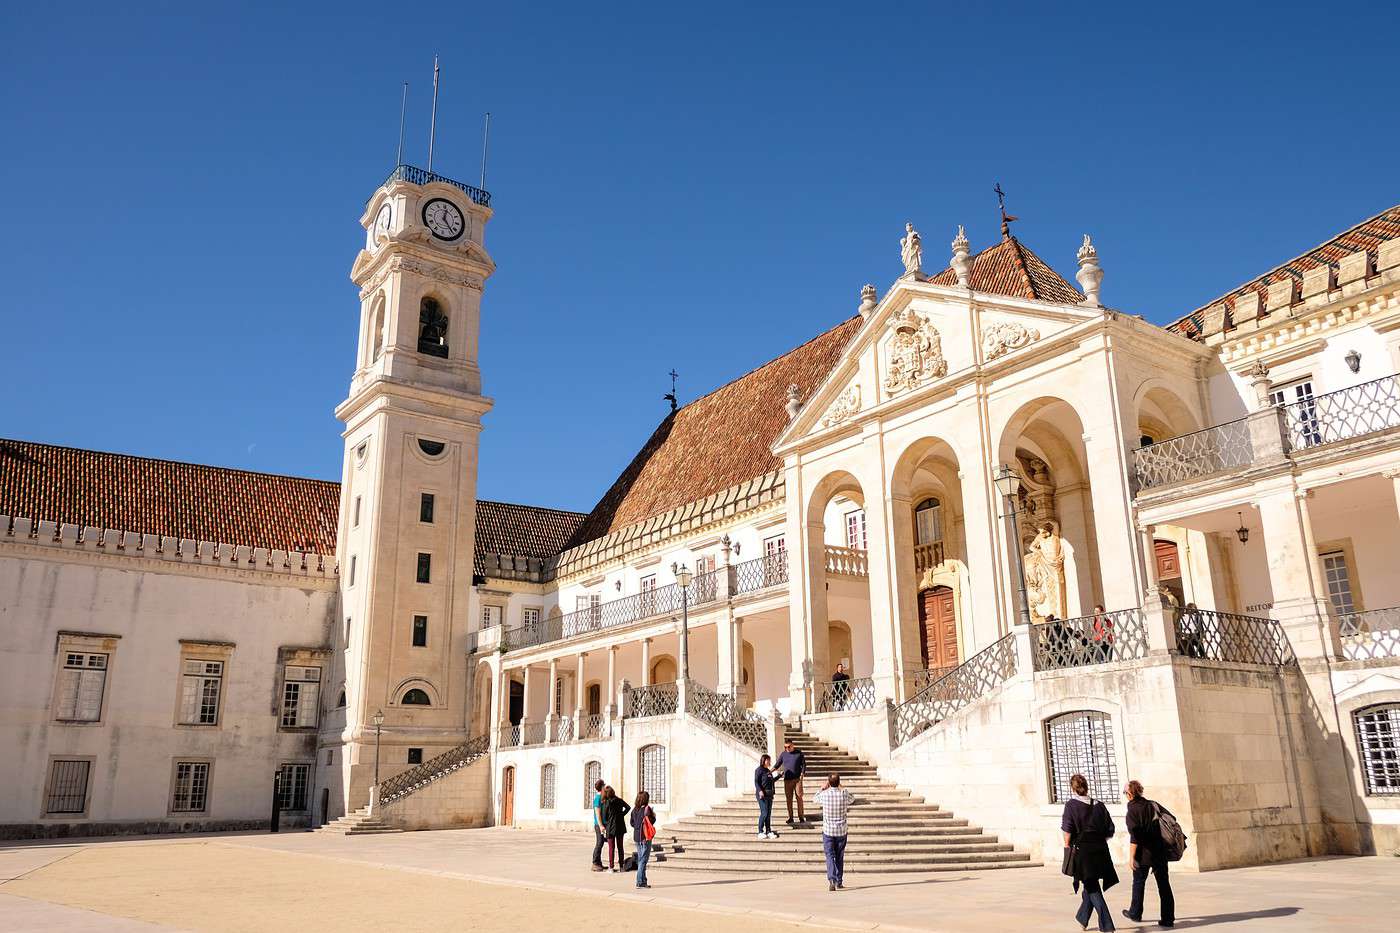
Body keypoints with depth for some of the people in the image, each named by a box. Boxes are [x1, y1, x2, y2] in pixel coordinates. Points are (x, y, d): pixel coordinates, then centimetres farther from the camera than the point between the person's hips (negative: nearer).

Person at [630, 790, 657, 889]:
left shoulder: (635, 809, 6)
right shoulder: (646, 809, -14)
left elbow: (632, 823, 11)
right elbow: (651, 822, -16)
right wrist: (654, 816, 1)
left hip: (636, 837, 7)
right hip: (645, 837, -7)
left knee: (640, 859, 15)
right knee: (643, 859, -3)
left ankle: (642, 881, 19)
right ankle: (640, 882, -4)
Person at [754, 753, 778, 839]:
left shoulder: (768, 771, 17)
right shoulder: (759, 770, -6)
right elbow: (756, 782, -13)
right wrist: (760, 791, -27)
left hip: (769, 794, 8)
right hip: (762, 794, -8)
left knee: (769, 813, 8)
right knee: (764, 813, -10)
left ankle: (768, 831, 13)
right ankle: (760, 832, -4)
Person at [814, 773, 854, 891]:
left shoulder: (825, 794, -10)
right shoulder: (844, 794, -8)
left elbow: (816, 799, 14)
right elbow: (852, 800, 17)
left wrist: (822, 788, 25)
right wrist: (842, 789, 23)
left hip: (828, 831, -1)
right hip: (841, 831, 1)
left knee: (830, 856, 0)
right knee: (839, 857, 13)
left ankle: (831, 879, -19)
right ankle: (839, 882, 18)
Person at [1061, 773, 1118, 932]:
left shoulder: (1071, 804, -5)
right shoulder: (1099, 805, 6)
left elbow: (1068, 829, -11)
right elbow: (1110, 831, 6)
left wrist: (1067, 846, -1)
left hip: (1081, 849, -4)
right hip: (1100, 849, 4)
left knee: (1092, 888, 1)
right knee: (1091, 884, 19)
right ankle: (1082, 918, 33)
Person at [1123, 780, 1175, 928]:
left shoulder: (1133, 809, -13)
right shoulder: (1154, 805, 5)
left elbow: (1134, 836, -17)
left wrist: (1131, 856, -13)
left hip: (1144, 854, -5)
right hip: (1161, 852, 5)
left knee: (1138, 883, 12)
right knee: (1164, 884, 8)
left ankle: (1135, 913, 24)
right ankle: (1168, 918, 8)